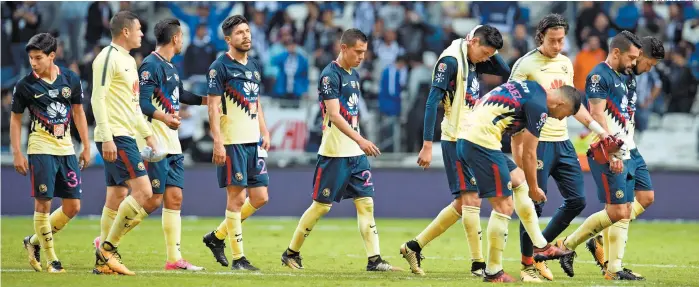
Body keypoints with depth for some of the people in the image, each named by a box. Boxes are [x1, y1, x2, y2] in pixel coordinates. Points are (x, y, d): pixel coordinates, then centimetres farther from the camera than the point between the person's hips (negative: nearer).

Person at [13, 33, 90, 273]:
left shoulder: (70, 79, 3)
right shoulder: (25, 85, -5)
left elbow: (78, 113, 13)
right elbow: (15, 119, 3)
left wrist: (86, 147, 12)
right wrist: (17, 153, -2)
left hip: (66, 149, 4)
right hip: (41, 150, -4)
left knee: (72, 207, 3)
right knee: (43, 203, -8)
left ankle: (34, 242, 20)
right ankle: (50, 258, 3)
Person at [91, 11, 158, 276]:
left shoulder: (128, 61, 19)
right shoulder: (109, 58, -11)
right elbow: (98, 99, -18)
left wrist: (147, 134, 23)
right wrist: (106, 138, -23)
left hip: (125, 136, 10)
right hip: (115, 137, -10)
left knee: (117, 197, 9)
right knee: (144, 192, -15)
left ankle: (104, 260, 11)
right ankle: (108, 247, -9)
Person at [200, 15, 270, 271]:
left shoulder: (255, 66, 15)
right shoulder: (220, 67, -7)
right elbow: (213, 107, -11)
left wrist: (264, 132, 14)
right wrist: (218, 143, -18)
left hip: (253, 141, 8)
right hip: (232, 142, -8)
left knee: (260, 197, 6)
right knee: (236, 197, -6)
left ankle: (217, 236, 20)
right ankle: (238, 258, 0)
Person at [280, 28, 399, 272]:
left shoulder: (354, 75, 13)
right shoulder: (330, 75, -13)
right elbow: (334, 115, -22)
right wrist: (360, 140, -29)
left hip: (356, 152, 8)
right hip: (334, 152, -8)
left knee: (366, 202, 1)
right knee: (322, 205, -2)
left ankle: (374, 259, -2)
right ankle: (291, 253, 12)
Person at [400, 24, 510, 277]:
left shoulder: (473, 62, 11)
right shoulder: (451, 61, -14)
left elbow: (504, 71, 20)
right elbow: (432, 102, -17)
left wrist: (490, 52, 4)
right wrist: (427, 145, -21)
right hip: (456, 141, -9)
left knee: (462, 204, 11)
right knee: (471, 199, -9)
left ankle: (414, 246, 17)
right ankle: (478, 264, -6)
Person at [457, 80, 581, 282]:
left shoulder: (530, 90, 21)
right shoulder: (539, 106, -9)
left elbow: (518, 145, 29)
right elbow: (529, 153, -5)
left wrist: (526, 182, 33)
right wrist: (534, 188, 9)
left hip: (465, 137, 10)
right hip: (482, 142, -10)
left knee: (518, 180, 21)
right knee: (503, 206, -3)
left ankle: (541, 246, 24)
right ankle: (493, 272, 4)